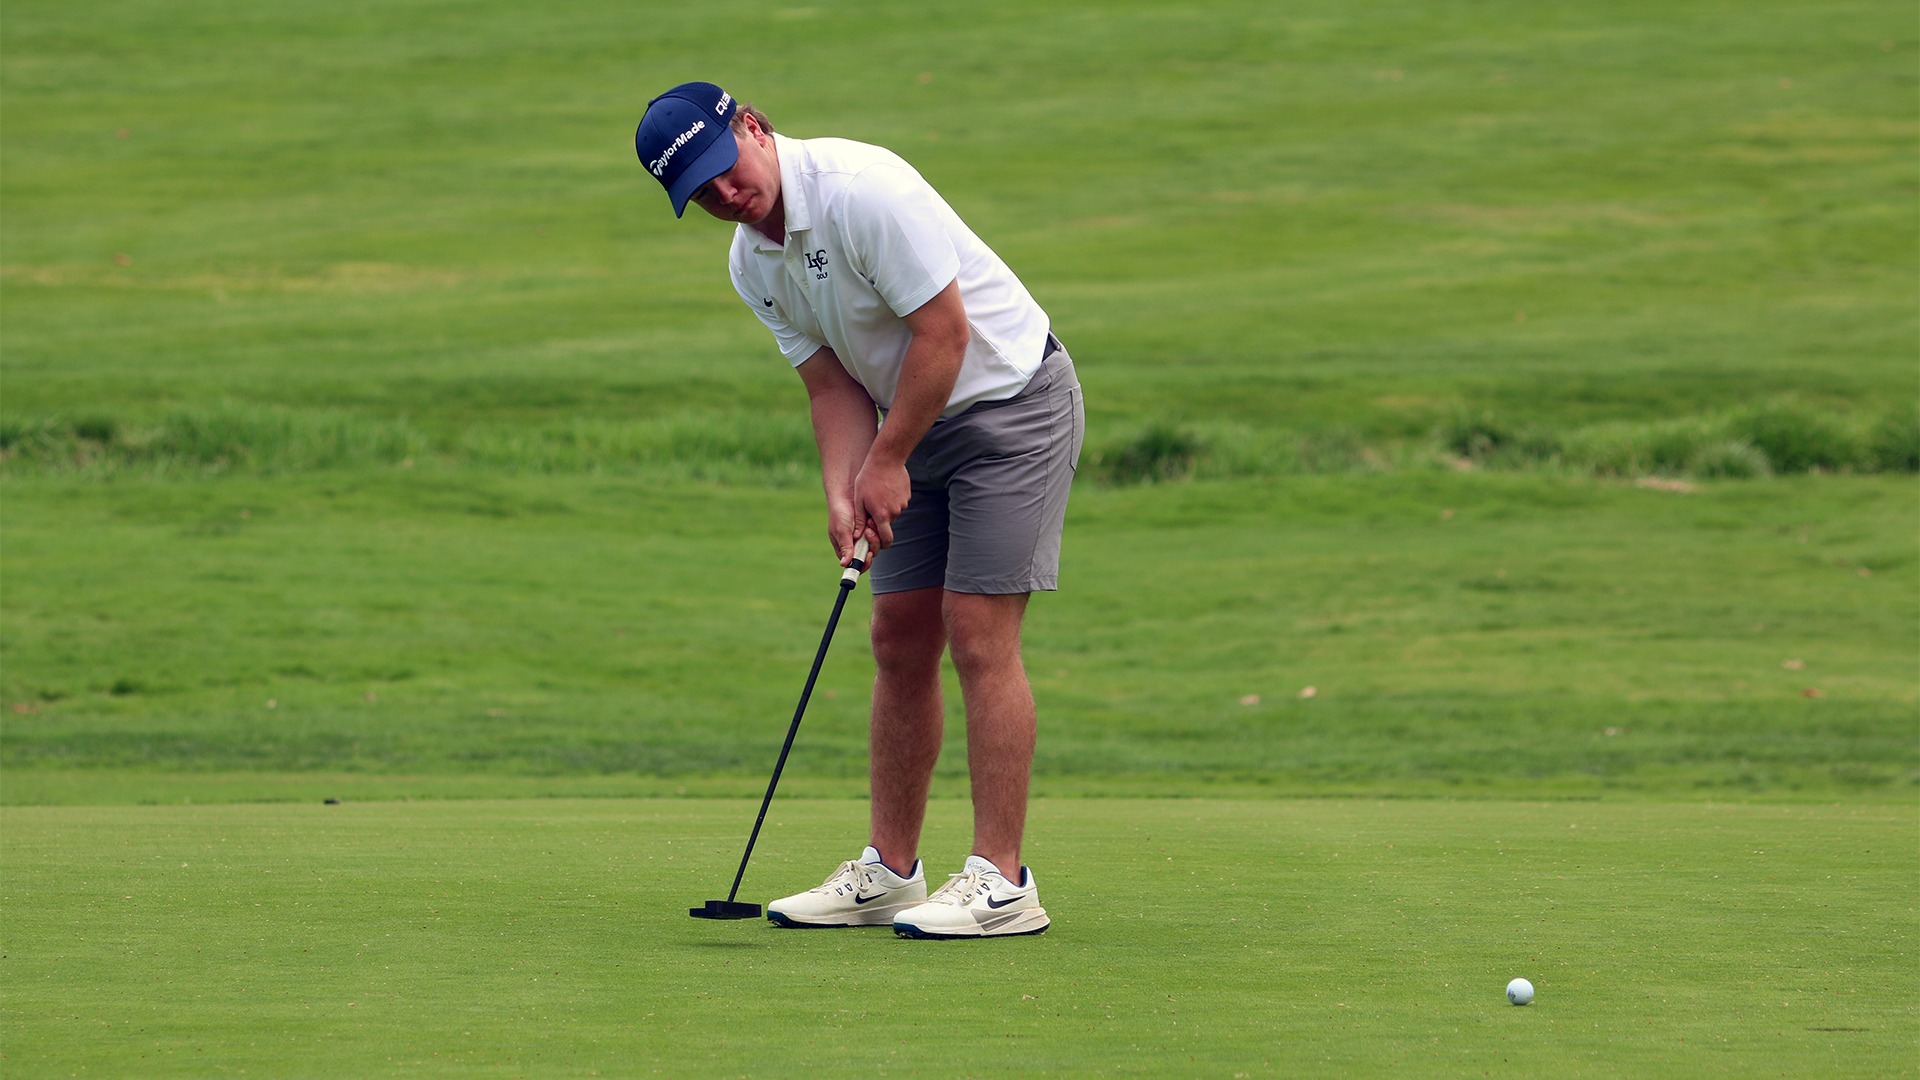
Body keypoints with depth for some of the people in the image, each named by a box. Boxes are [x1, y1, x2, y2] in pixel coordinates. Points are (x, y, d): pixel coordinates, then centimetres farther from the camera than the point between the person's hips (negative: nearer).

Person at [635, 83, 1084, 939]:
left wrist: (887, 463, -15)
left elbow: (944, 332, -23)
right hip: (918, 426, 8)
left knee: (978, 636, -13)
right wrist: (843, 493, -14)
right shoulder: (751, 264, 2)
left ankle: (1000, 880, -12)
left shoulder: (865, 190, -25)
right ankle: (889, 869, 13)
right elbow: (833, 384, 4)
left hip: (1010, 399, -8)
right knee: (900, 641, 6)